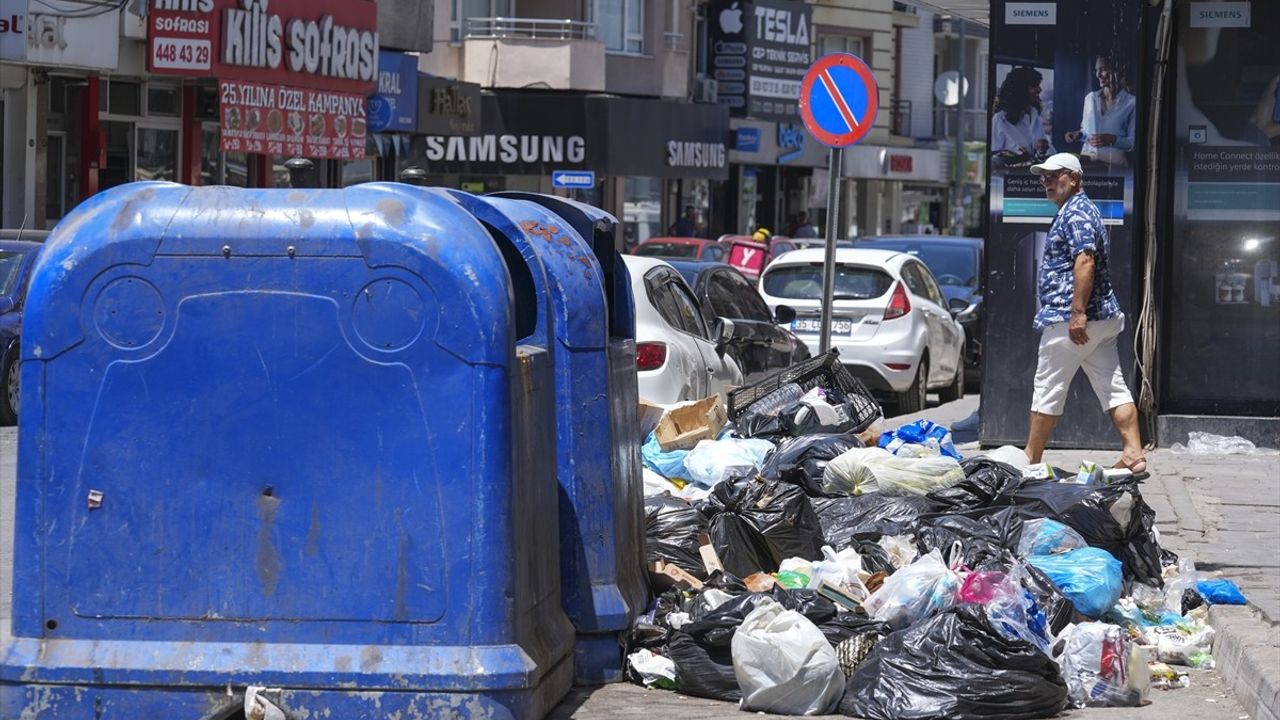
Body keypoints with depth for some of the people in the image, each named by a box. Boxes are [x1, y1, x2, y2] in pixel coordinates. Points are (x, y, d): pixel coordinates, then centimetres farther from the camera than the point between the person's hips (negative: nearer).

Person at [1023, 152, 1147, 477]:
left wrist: (1078, 313, -27)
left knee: (1048, 390, 0)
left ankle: (1030, 460, 8)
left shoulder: (1075, 212, -12)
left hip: (1068, 319, -10)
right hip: (1102, 317, 10)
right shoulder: (1080, 210, 21)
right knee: (1112, 387, 4)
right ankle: (1135, 457, -2)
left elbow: (1085, 260, -23)